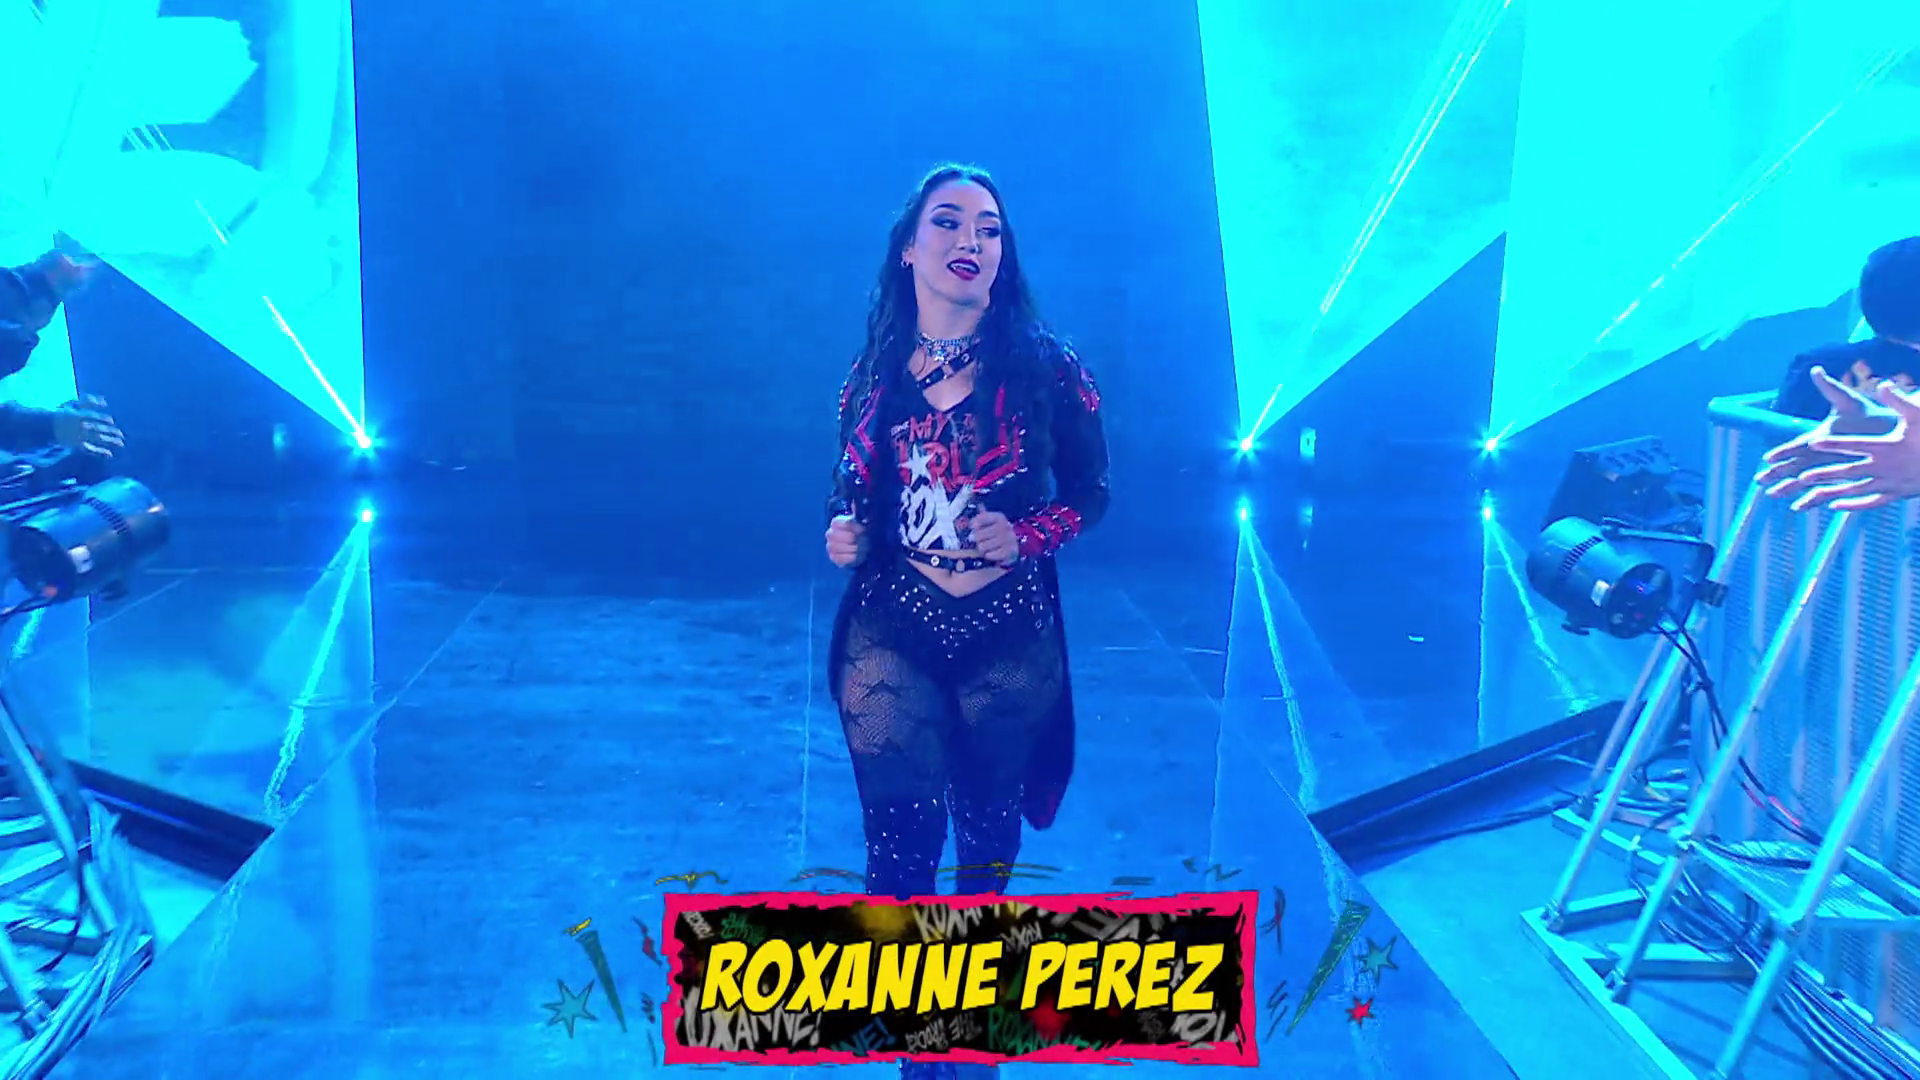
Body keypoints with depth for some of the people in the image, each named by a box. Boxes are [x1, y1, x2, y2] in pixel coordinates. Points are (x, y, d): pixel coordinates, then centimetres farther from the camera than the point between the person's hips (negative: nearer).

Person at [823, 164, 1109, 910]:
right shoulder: (874, 369, 2)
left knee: (989, 816, 18)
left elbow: (1090, 491, 0)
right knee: (899, 835, 1)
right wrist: (844, 529, -7)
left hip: (1009, 633, 0)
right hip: (890, 632, 1)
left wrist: (1026, 536, -17)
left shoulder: (1043, 366, -6)